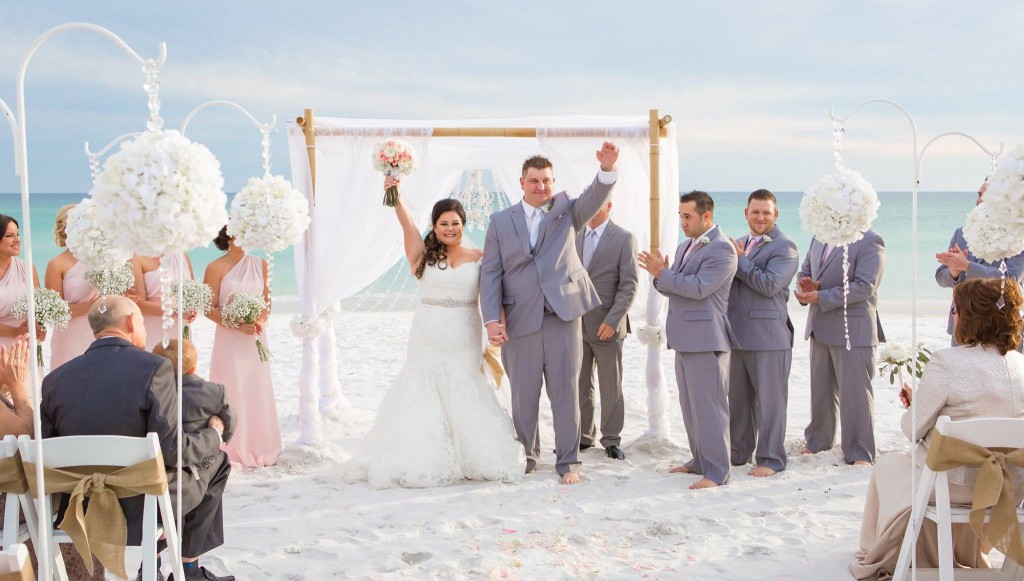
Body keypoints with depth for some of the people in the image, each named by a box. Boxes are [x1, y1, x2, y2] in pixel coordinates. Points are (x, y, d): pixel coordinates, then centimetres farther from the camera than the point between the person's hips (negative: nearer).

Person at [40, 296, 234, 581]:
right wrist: (214, 434, 1)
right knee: (216, 462, 21)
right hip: (145, 509, -6)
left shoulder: (55, 379, -4)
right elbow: (173, 451, -19)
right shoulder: (154, 368, -17)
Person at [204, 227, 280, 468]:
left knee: (258, 392, 7)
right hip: (229, 340, -4)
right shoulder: (216, 268, -6)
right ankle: (234, 451, 8)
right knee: (233, 392, -1)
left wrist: (261, 321, -6)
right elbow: (209, 309, -7)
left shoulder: (260, 264, 7)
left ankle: (259, 448, 17)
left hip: (256, 339, 4)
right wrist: (237, 325, -16)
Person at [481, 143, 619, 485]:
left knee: (566, 392, 3)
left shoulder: (566, 211, 9)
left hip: (563, 315, 0)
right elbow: (490, 274, 3)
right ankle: (526, 456, 26)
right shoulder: (501, 222, 8)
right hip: (520, 321, 1)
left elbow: (596, 197, -11)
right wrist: (492, 320, -8)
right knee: (523, 396, 9)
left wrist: (608, 169, -32)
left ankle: (568, 462, 13)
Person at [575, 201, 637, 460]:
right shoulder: (573, 236, 9)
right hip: (575, 323, 4)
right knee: (579, 385, 9)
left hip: (606, 325, -4)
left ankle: (611, 439, 16)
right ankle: (583, 436, 20)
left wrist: (612, 320, -16)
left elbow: (629, 285, -8)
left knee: (611, 387, 5)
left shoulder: (624, 239, -4)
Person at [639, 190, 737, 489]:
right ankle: (700, 460, 27)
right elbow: (675, 286, 18)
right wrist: (661, 276, -3)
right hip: (685, 338, 10)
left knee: (709, 406, -7)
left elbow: (699, 287, -21)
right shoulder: (685, 247, 18)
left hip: (706, 339, -10)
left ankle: (716, 472, -2)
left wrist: (663, 273, -18)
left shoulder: (721, 249, -12)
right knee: (690, 405, 16)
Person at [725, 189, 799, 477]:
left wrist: (740, 260, -14)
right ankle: (739, 452, 27)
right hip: (737, 332, 8)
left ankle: (770, 459, 8)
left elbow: (770, 284, -19)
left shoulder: (784, 246, -7)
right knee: (737, 397, 15)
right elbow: (729, 282, 19)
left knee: (769, 399, -1)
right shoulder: (741, 244, 18)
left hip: (768, 334, -7)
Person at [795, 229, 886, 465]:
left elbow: (865, 286, -20)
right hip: (820, 327, 7)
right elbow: (805, 272, 22)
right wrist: (806, 284, -4)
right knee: (820, 389, 17)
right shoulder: (819, 238, 12)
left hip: (853, 329, -7)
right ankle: (819, 441, 31)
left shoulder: (870, 242, -11)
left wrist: (821, 297, -21)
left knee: (855, 392, -3)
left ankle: (860, 454, 6)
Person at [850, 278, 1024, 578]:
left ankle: (873, 563, 41)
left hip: (954, 485, -5)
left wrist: (913, 404, 8)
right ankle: (970, 555, 53)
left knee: (887, 464, 25)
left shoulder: (946, 362, -21)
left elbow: (913, 429, -14)